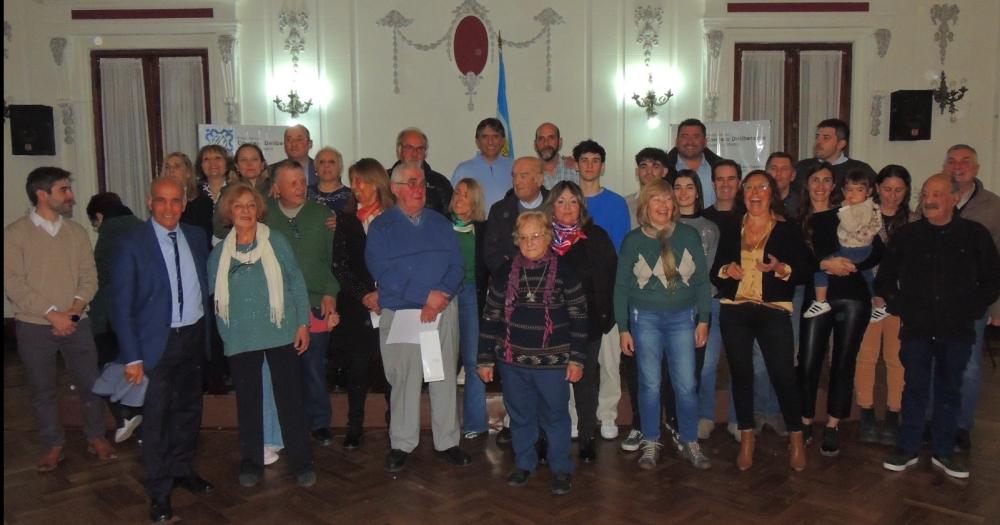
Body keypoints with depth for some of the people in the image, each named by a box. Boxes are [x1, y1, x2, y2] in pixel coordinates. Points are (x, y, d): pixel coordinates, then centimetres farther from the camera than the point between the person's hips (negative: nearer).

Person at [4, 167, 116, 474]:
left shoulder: (77, 232, 5)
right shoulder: (15, 234, -5)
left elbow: (89, 278, 3)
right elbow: (13, 283, -11)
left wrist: (74, 310, -12)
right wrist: (52, 314, -16)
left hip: (76, 323, 2)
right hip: (34, 326, -2)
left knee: (90, 382, 6)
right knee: (43, 390, 9)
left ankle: (96, 437, 23)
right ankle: (53, 446, 23)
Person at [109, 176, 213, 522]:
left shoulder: (196, 236, 2)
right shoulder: (131, 244, -12)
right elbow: (121, 305, -11)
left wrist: (207, 332, 6)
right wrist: (132, 356, -14)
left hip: (195, 337, 5)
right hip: (158, 342, -5)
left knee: (189, 408, 18)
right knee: (157, 417, 5)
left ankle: (182, 469, 38)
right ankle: (159, 490, 20)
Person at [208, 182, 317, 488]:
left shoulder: (276, 242, 0)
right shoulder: (219, 253, 7)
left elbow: (296, 282, 0)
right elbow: (215, 298, 11)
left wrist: (303, 323, -5)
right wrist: (225, 333, 5)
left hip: (281, 333, -2)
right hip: (241, 339, 2)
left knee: (290, 397, 1)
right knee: (247, 401, 11)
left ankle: (301, 463, 11)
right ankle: (251, 463, 25)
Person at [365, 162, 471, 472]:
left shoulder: (440, 223, 11)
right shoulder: (381, 226, 0)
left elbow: (457, 265, 4)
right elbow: (383, 272, -11)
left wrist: (442, 296, -15)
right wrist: (426, 295, -17)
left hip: (443, 311, 3)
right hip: (400, 314, -3)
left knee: (445, 378, 7)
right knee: (404, 381, 4)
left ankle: (447, 442, 18)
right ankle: (401, 444, 17)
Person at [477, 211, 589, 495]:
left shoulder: (563, 272, -5)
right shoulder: (506, 271, 1)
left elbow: (579, 318, -2)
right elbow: (490, 317, 4)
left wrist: (577, 359, -5)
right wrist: (486, 358, 3)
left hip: (552, 361, -2)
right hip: (513, 359, 3)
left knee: (555, 415, 7)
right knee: (520, 415, 14)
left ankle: (561, 468, 22)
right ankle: (523, 463, 31)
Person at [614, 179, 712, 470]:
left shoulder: (689, 236, 2)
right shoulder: (633, 240, -1)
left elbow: (701, 280, 6)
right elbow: (622, 286, 2)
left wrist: (703, 320, 2)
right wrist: (623, 329, 0)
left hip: (682, 318, 1)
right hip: (645, 319, -1)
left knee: (686, 385, 2)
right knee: (650, 385, 5)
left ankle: (690, 444, 18)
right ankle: (651, 444, 20)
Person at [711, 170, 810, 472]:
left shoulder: (787, 230, 3)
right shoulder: (730, 230, 11)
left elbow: (805, 270, 0)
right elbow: (714, 272, 13)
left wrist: (781, 269, -18)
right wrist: (725, 271, -9)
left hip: (774, 312, -2)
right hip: (734, 312, 3)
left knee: (783, 375, -5)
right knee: (741, 374, 7)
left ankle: (796, 438, 13)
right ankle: (746, 438, 20)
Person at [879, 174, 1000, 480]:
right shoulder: (906, 235, 2)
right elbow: (884, 279, 10)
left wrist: (973, 310, -3)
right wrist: (899, 307, 0)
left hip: (957, 331, 0)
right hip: (916, 329, 0)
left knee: (949, 392, 10)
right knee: (914, 389, 6)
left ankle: (943, 453, 21)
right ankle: (907, 449, 16)